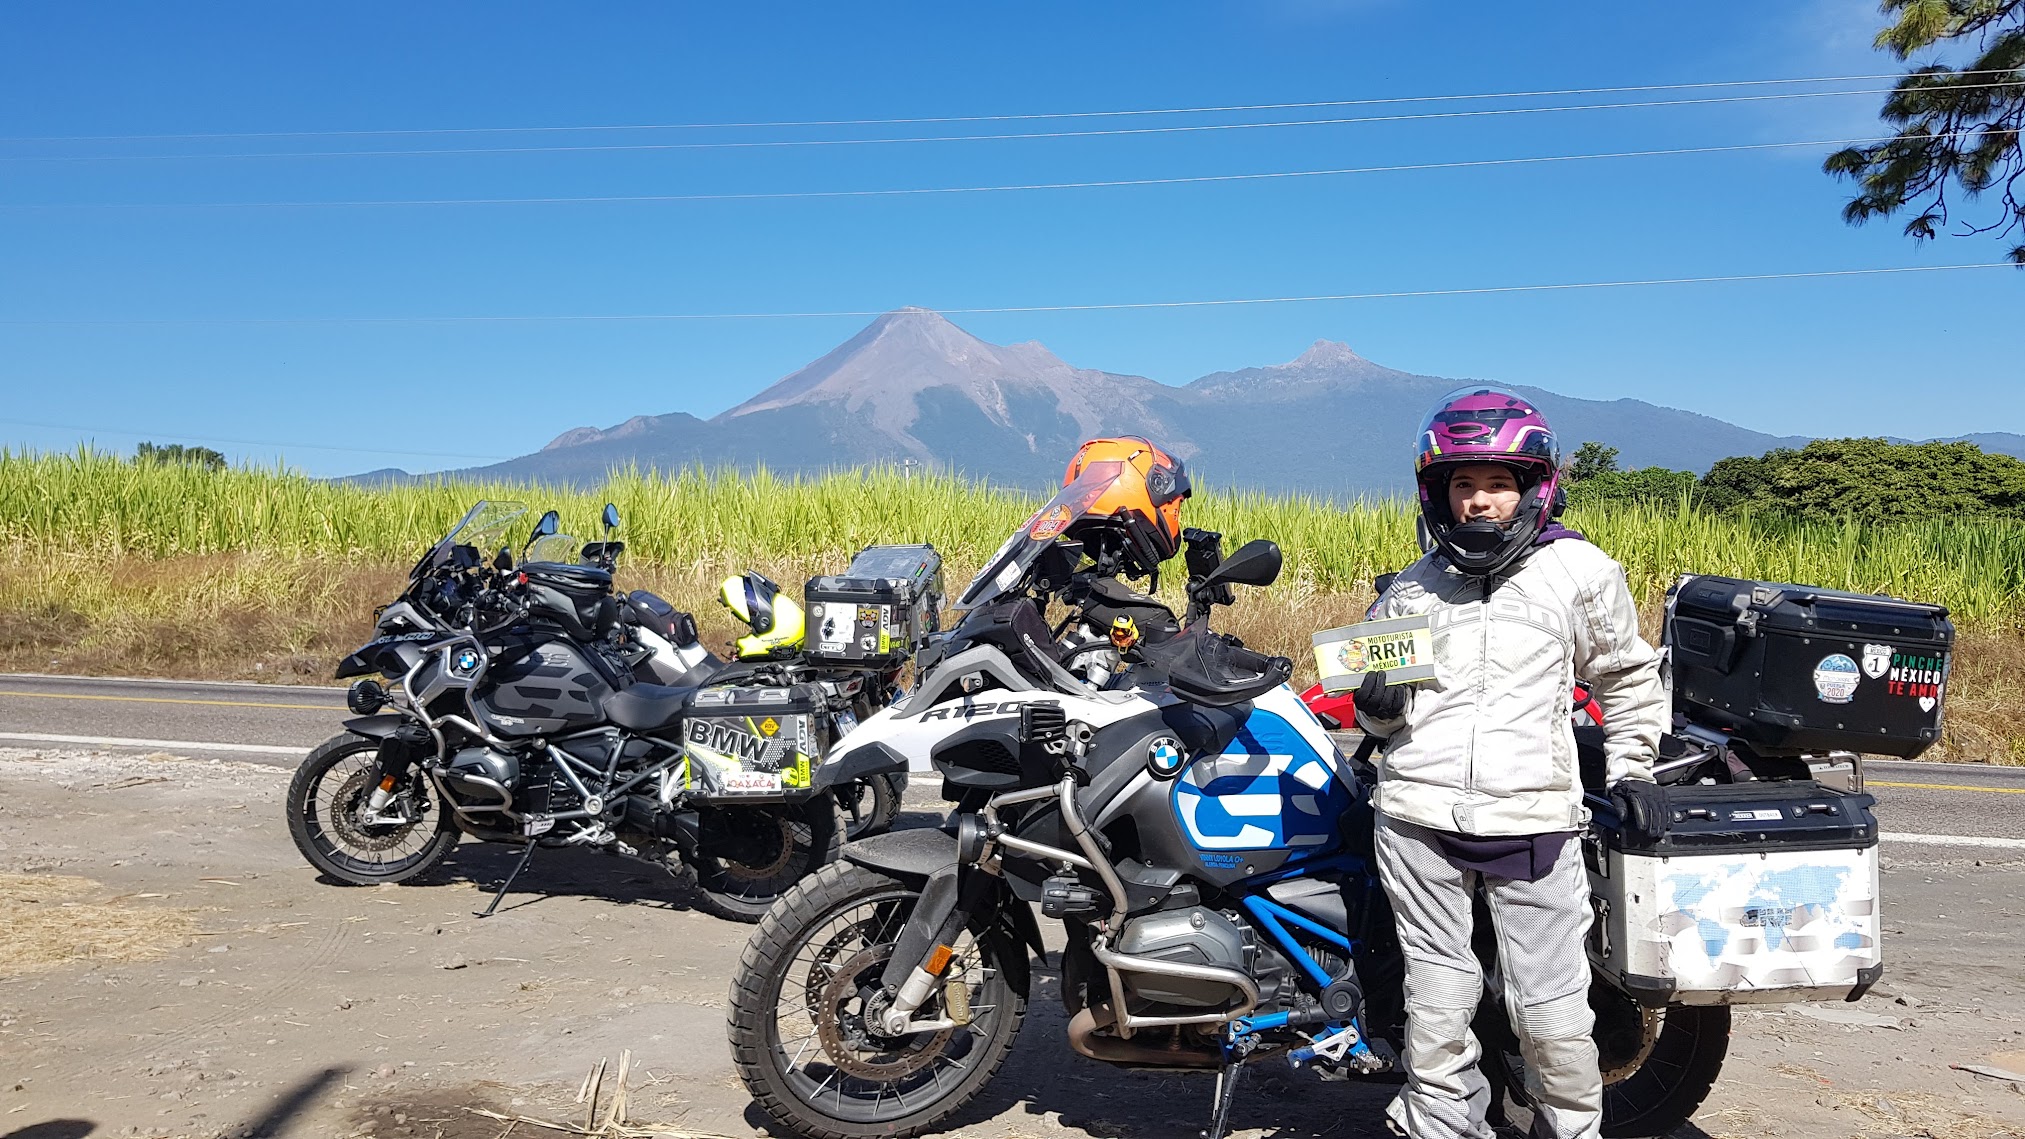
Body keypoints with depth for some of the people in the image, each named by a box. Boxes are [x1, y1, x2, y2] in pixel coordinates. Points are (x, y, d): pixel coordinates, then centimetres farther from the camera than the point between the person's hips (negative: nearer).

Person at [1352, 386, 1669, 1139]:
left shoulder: (1580, 571, 5)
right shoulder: (1411, 589, 13)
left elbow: (1627, 676, 17)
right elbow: (1382, 712, 21)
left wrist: (1632, 768, 10)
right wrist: (1375, 705, -1)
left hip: (1533, 822, -2)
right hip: (1418, 818, 2)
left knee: (1552, 1014, 2)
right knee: (1437, 1010, 8)